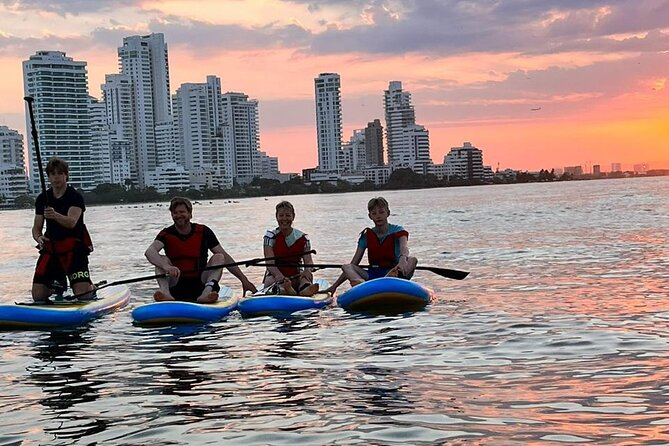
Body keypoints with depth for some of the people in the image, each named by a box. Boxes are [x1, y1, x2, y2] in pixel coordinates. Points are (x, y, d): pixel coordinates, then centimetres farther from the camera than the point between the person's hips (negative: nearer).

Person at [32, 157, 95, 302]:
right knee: (38, 296, -3)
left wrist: (55, 215, -44)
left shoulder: (75, 197, -7)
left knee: (83, 295, -16)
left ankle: (91, 286, 22)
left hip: (74, 248, -4)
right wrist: (38, 237, -14)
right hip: (50, 249, 4)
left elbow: (71, 222, -24)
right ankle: (59, 284, 30)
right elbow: (37, 227, 10)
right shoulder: (42, 199, 8)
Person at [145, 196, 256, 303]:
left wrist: (244, 280, -4)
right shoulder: (166, 234, -2)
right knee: (162, 259, -19)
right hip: (176, 287, 0)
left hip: (199, 285, 0)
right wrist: (166, 267, -44)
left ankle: (207, 292, -44)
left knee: (218, 257, -17)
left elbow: (225, 257, 2)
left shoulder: (203, 232, 1)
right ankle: (165, 291, -47)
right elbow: (149, 252, -23)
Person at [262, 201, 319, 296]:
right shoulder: (270, 236, -2)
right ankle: (283, 290, -67)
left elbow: (308, 261, -7)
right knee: (270, 280, -36)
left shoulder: (302, 238, 4)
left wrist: (307, 270, -33)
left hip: (295, 278, 2)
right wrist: (279, 276, -36)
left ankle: (305, 289, -63)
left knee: (307, 276, -31)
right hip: (274, 275, -1)